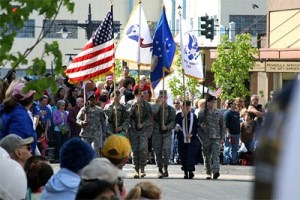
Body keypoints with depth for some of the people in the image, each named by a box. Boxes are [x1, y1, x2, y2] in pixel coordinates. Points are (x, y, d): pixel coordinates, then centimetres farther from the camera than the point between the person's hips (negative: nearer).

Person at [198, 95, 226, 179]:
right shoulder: (202, 114, 7)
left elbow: (223, 126, 12)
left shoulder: (218, 114, 9)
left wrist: (222, 138, 4)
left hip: (216, 138, -1)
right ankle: (208, 173, 16)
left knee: (216, 155, -16)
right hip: (206, 139, 1)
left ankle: (216, 171, -27)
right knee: (207, 157, 5)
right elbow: (197, 125, 12)